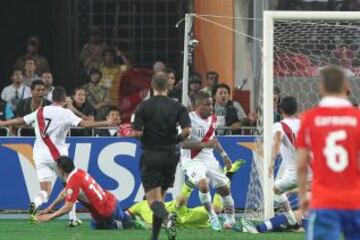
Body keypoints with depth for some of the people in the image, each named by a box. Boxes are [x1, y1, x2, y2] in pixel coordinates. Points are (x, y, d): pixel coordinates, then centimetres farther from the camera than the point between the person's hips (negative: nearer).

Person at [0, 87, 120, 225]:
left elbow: (20, 121, 14)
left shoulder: (40, 112, 7)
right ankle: (72, 218, 13)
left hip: (40, 155, 3)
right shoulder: (65, 113, -6)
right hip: (57, 154, -3)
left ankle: (35, 203, -33)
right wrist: (107, 123, -13)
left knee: (45, 190, 1)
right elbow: (84, 124, -15)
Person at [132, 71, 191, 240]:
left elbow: (137, 133, -12)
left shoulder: (144, 107, -6)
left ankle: (167, 218, -37)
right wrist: (176, 140, 7)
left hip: (150, 156, -3)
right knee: (160, 196, 17)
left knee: (153, 199, -5)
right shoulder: (177, 107, -1)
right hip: (170, 155, 3)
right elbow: (187, 130, -12)